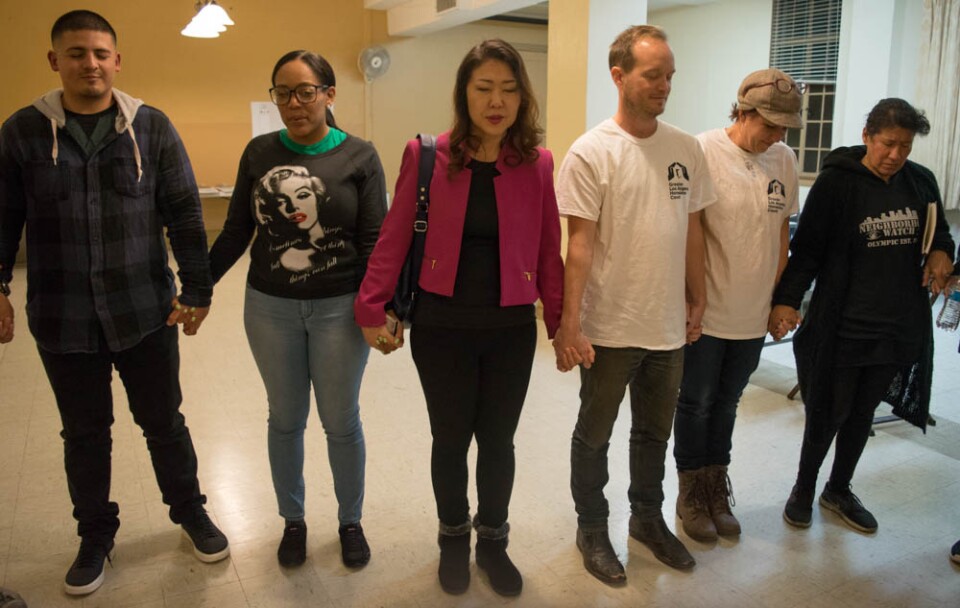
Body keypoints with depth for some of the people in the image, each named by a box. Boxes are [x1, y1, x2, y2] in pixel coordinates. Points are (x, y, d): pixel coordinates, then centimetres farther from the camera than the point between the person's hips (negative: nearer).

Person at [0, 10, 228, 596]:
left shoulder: (152, 127, -2)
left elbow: (185, 214, -2)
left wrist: (197, 289, -5)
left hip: (146, 311, 0)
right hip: (62, 319, 1)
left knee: (164, 422, 13)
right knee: (84, 433, 14)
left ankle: (191, 512, 35)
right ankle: (96, 535, 35)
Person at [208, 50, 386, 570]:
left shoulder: (359, 156, -5)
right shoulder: (259, 153, 2)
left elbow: (374, 241, -6)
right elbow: (236, 232, 7)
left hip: (338, 309, -2)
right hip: (270, 308, 2)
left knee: (341, 421, 9)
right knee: (285, 419, 15)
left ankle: (351, 521, 31)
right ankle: (293, 520, 35)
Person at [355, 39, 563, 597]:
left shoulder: (538, 163, -2)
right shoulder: (426, 156, -7)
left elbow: (549, 249, 2)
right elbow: (395, 237, -4)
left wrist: (561, 322, 3)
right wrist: (372, 310, -4)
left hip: (512, 329, 1)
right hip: (442, 327, -1)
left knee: (498, 441, 14)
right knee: (451, 438, 13)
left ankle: (493, 541, 38)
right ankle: (454, 539, 38)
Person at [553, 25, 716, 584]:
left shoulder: (687, 148, 3)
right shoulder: (591, 153, -12)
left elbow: (693, 229, 10)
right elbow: (580, 244, -15)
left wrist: (697, 299, 12)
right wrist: (569, 324, -17)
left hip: (670, 327, 5)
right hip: (610, 328, -5)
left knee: (655, 432, 21)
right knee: (594, 435, 13)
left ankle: (648, 518, 42)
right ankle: (592, 531, 33)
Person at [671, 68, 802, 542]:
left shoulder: (784, 160, 3)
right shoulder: (703, 152, -14)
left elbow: (782, 229, 12)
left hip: (752, 314, 5)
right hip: (706, 311, -5)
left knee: (726, 404, 18)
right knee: (696, 403, 10)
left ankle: (717, 491, 34)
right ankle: (691, 496, 28)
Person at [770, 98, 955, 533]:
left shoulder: (921, 182, 6)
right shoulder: (836, 181, -10)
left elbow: (940, 233, 21)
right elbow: (807, 248, -11)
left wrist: (941, 252, -2)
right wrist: (786, 300, -22)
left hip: (898, 325, 5)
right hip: (843, 325, -5)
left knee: (862, 412, 16)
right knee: (828, 412, 4)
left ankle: (839, 490, 34)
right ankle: (803, 489, 26)